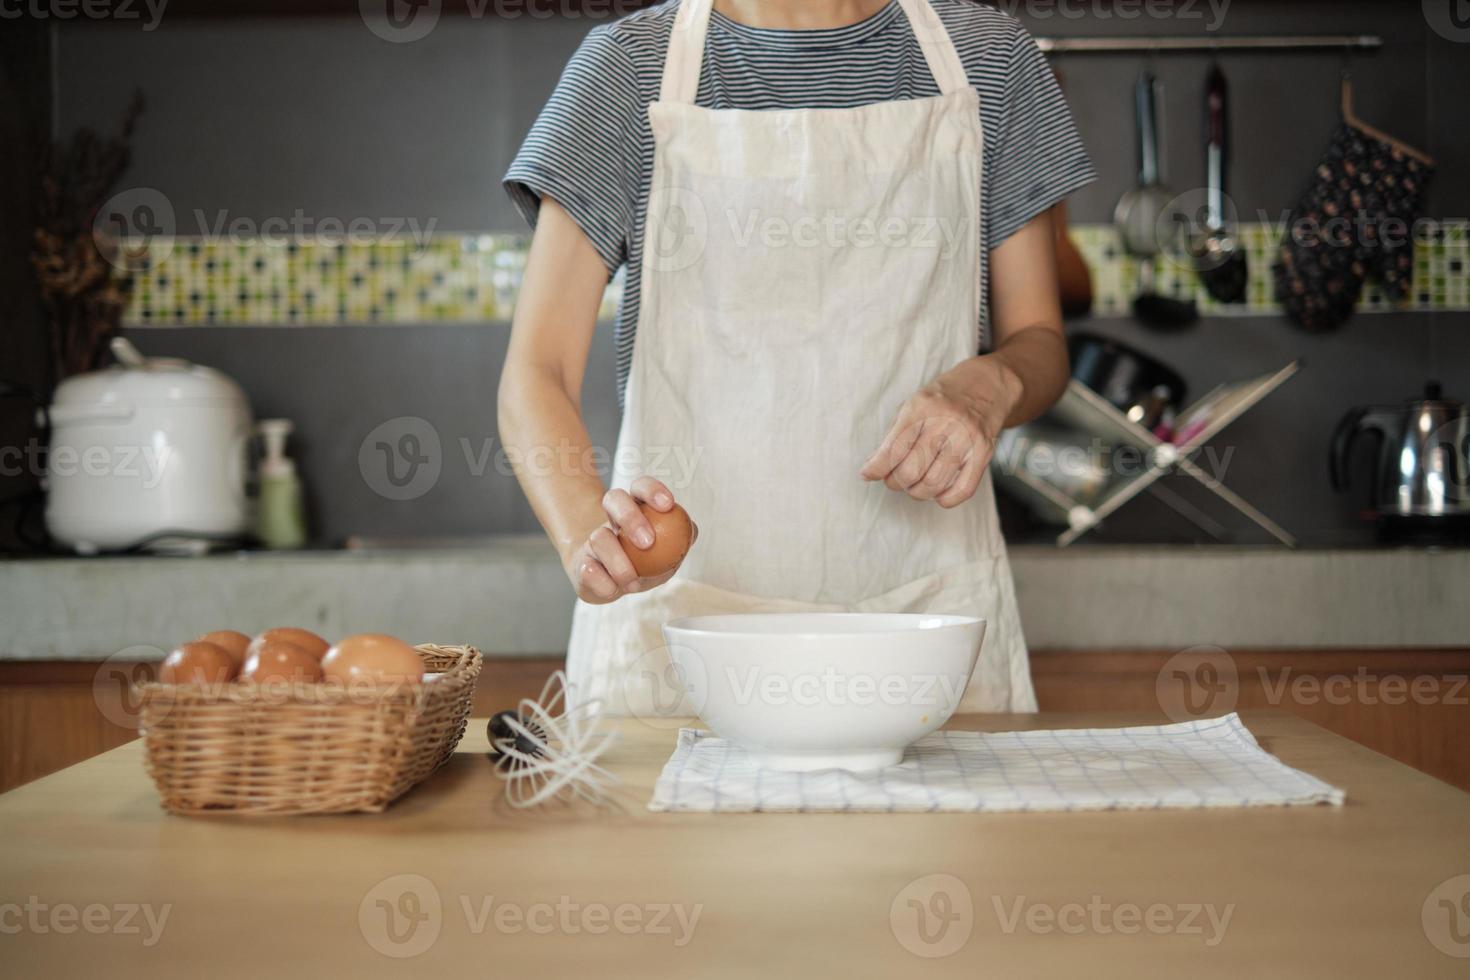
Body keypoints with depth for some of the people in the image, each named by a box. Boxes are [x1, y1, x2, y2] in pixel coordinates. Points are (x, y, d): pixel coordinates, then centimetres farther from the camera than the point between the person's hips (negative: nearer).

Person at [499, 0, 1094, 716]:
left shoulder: (986, 57, 5)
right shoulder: (626, 67, 0)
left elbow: (1040, 343, 12)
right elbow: (537, 374, -7)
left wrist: (990, 384, -13)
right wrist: (590, 539, -28)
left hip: (928, 604, 2)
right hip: (682, 615, -1)